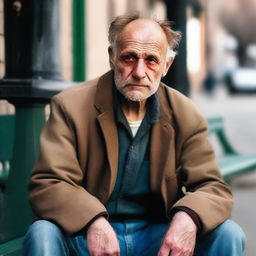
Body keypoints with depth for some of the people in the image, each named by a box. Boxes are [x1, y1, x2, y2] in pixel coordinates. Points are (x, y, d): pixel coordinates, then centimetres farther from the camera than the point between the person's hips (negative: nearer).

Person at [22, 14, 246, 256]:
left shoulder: (186, 116, 0)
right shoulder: (70, 106, -7)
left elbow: (212, 188, -1)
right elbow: (47, 184, -14)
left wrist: (188, 218, -27)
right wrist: (93, 222, -34)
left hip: (158, 236, 2)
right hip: (85, 235, -2)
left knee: (229, 235, -19)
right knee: (42, 234, -32)